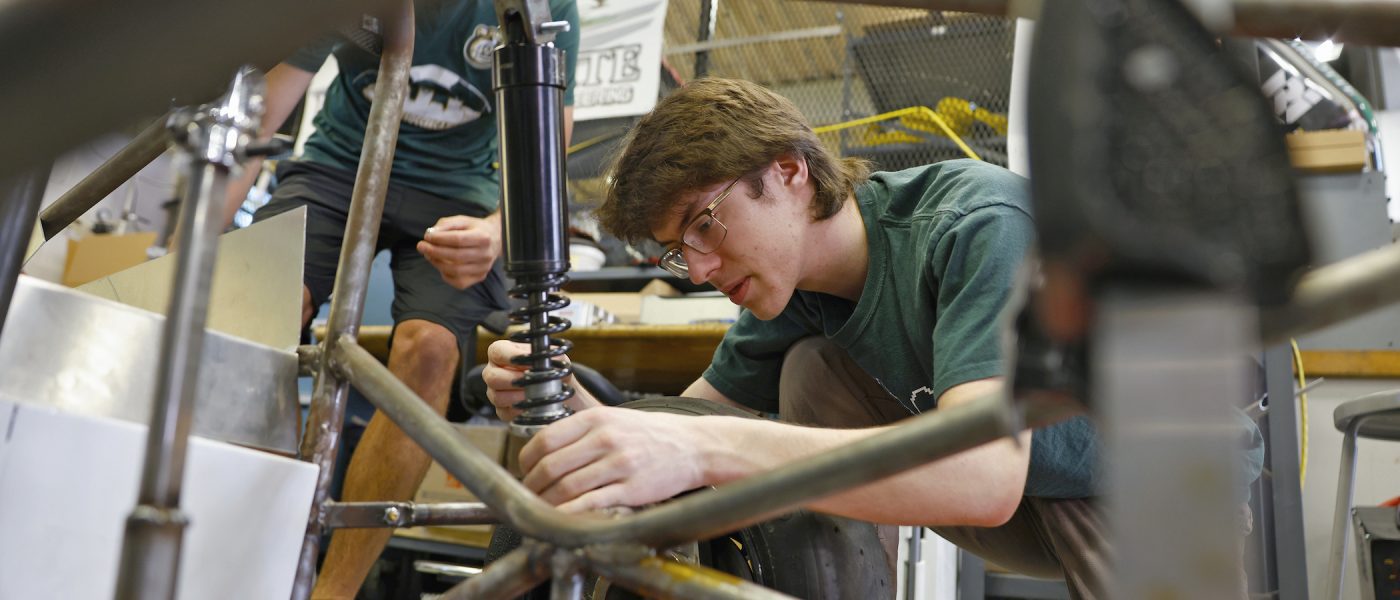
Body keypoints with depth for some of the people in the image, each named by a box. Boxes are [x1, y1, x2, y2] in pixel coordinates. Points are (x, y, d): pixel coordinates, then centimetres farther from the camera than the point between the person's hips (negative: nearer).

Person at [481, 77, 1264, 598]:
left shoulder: (977, 223, -30)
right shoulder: (798, 292, -7)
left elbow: (985, 474, -43)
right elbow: (684, 440, -4)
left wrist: (709, 447, -51)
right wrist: (576, 409, -25)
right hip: (1026, 513, 6)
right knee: (813, 373, -10)